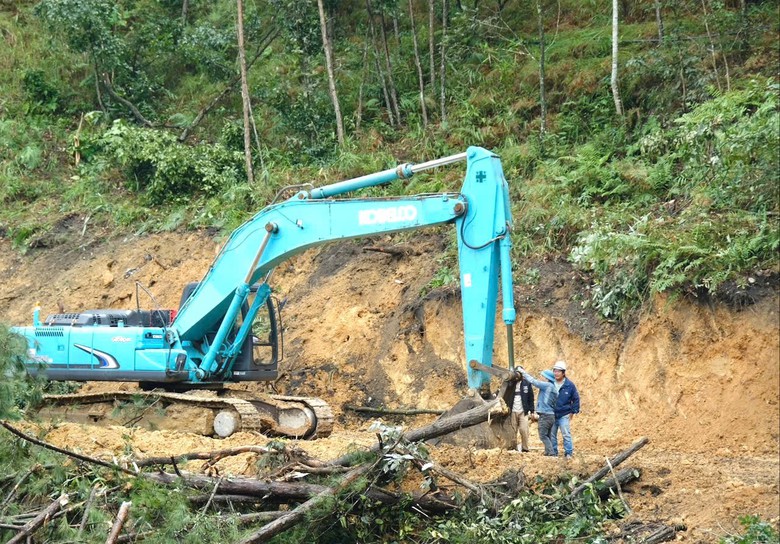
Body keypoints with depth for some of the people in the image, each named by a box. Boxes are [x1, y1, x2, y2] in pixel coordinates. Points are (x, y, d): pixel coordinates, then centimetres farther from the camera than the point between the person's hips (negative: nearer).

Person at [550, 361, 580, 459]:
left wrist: (573, 411, -1)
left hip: (564, 415, -3)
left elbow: (576, 398, 2)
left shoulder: (569, 385, -7)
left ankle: (569, 453, 4)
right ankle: (553, 452, 19)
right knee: (552, 435, 9)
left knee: (566, 434, -3)